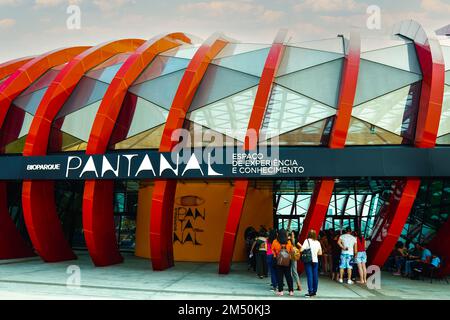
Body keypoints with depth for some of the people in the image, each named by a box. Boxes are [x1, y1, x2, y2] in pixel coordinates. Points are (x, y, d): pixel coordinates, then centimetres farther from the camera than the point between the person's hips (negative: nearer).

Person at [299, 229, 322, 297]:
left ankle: (310, 291, -7)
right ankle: (314, 291, 14)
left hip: (308, 261, -4)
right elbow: (320, 253, 12)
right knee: (315, 276, 8)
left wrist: (300, 245, 3)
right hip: (315, 261, 4)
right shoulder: (318, 242, 7)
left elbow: (301, 250, -15)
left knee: (309, 276, -4)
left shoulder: (307, 241, -7)